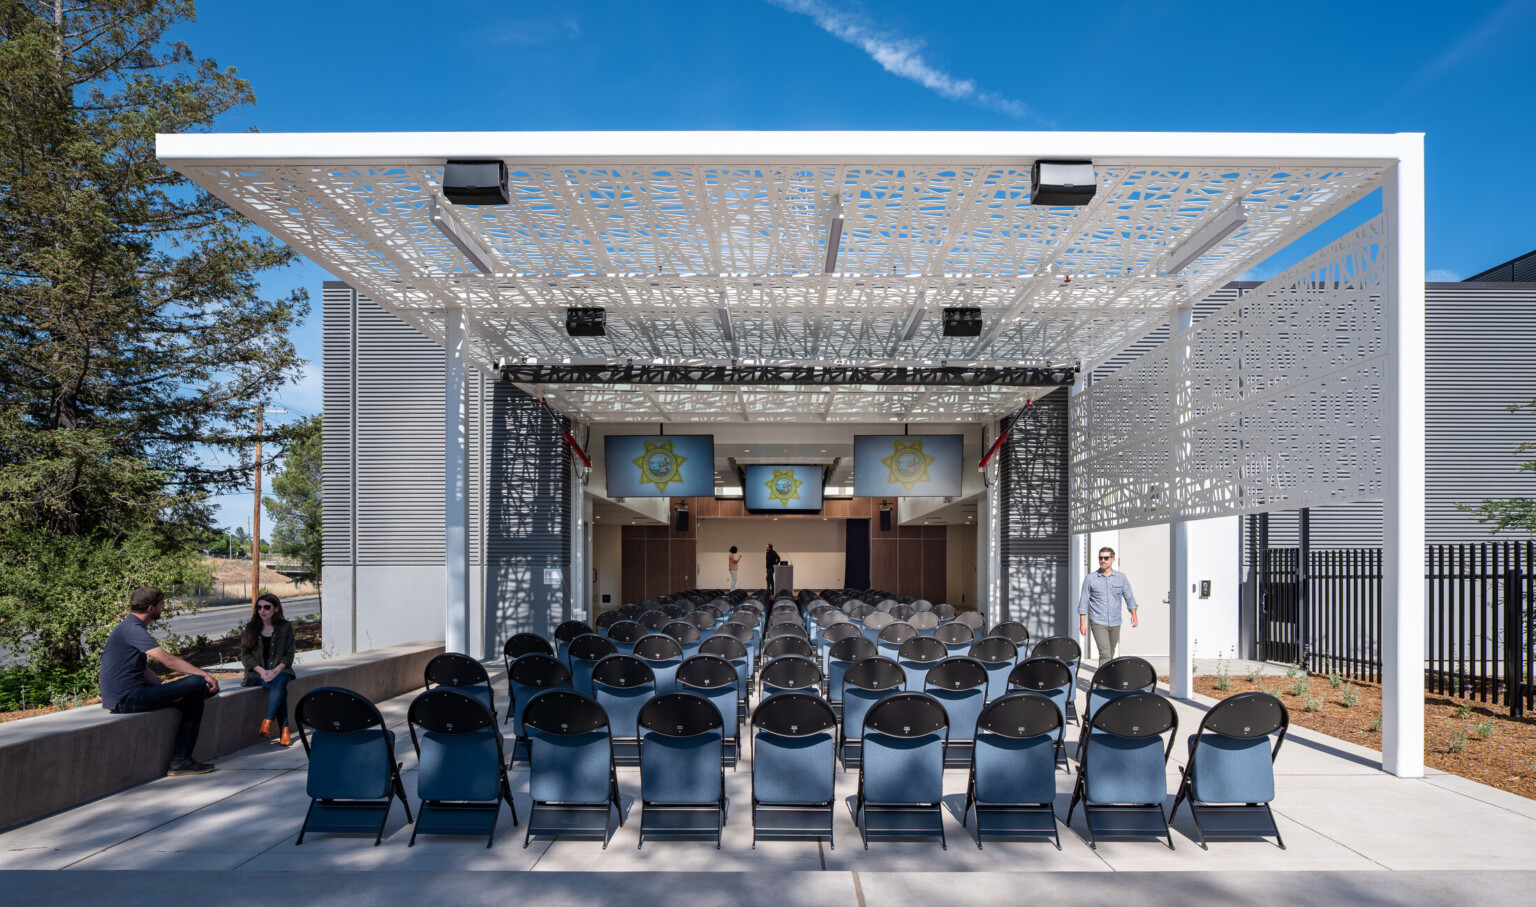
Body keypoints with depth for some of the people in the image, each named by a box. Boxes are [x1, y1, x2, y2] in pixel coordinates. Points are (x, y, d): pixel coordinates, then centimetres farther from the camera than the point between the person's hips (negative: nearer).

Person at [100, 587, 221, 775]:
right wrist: (204, 675, -17)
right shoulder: (132, 629, -15)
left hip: (125, 699, 11)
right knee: (197, 683, -18)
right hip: (127, 699, -11)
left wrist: (166, 689, 5)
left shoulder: (133, 627, 19)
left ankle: (181, 760, 6)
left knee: (194, 701, 9)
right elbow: (168, 660, -22)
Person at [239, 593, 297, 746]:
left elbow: (289, 654, 3)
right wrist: (262, 671, -13)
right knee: (278, 688, -31)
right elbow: (245, 655, 2)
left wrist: (275, 671, -15)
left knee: (279, 682, -36)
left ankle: (267, 723, -40)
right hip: (257, 671, 0)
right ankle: (284, 729, -33)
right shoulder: (250, 628, 6)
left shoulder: (285, 627, 5)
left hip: (280, 669, 0)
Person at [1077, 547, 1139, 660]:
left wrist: (1133, 615, -11)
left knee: (1111, 654, 14)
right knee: (1105, 654, -16)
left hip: (1115, 622, 3)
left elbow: (1129, 597, 6)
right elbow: (1084, 601, 1)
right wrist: (1082, 623, -4)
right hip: (1098, 622, -3)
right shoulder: (1090, 578, -1)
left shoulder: (1121, 578, 7)